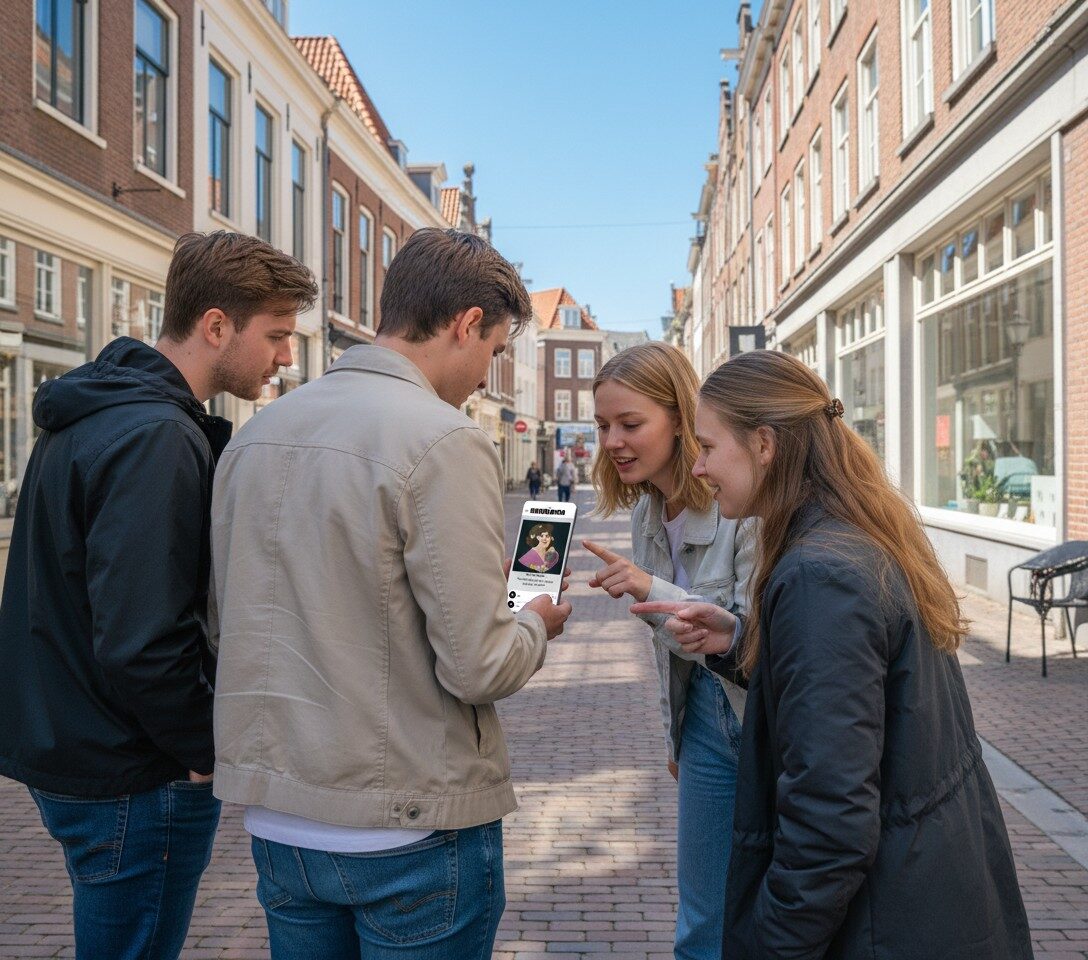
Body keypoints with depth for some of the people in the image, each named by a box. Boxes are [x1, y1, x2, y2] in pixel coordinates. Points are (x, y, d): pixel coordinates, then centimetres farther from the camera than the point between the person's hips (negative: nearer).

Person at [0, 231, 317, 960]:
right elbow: (142, 646, -29)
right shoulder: (158, 438, -23)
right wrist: (212, 750, -13)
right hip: (135, 779, -9)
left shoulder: (93, 415, 7)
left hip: (66, 750, 9)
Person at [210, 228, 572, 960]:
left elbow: (229, 620, 11)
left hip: (277, 818, 6)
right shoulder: (444, 441, -19)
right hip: (409, 826, -6)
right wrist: (537, 625, 1)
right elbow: (477, 667, -20)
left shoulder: (254, 435, 3)